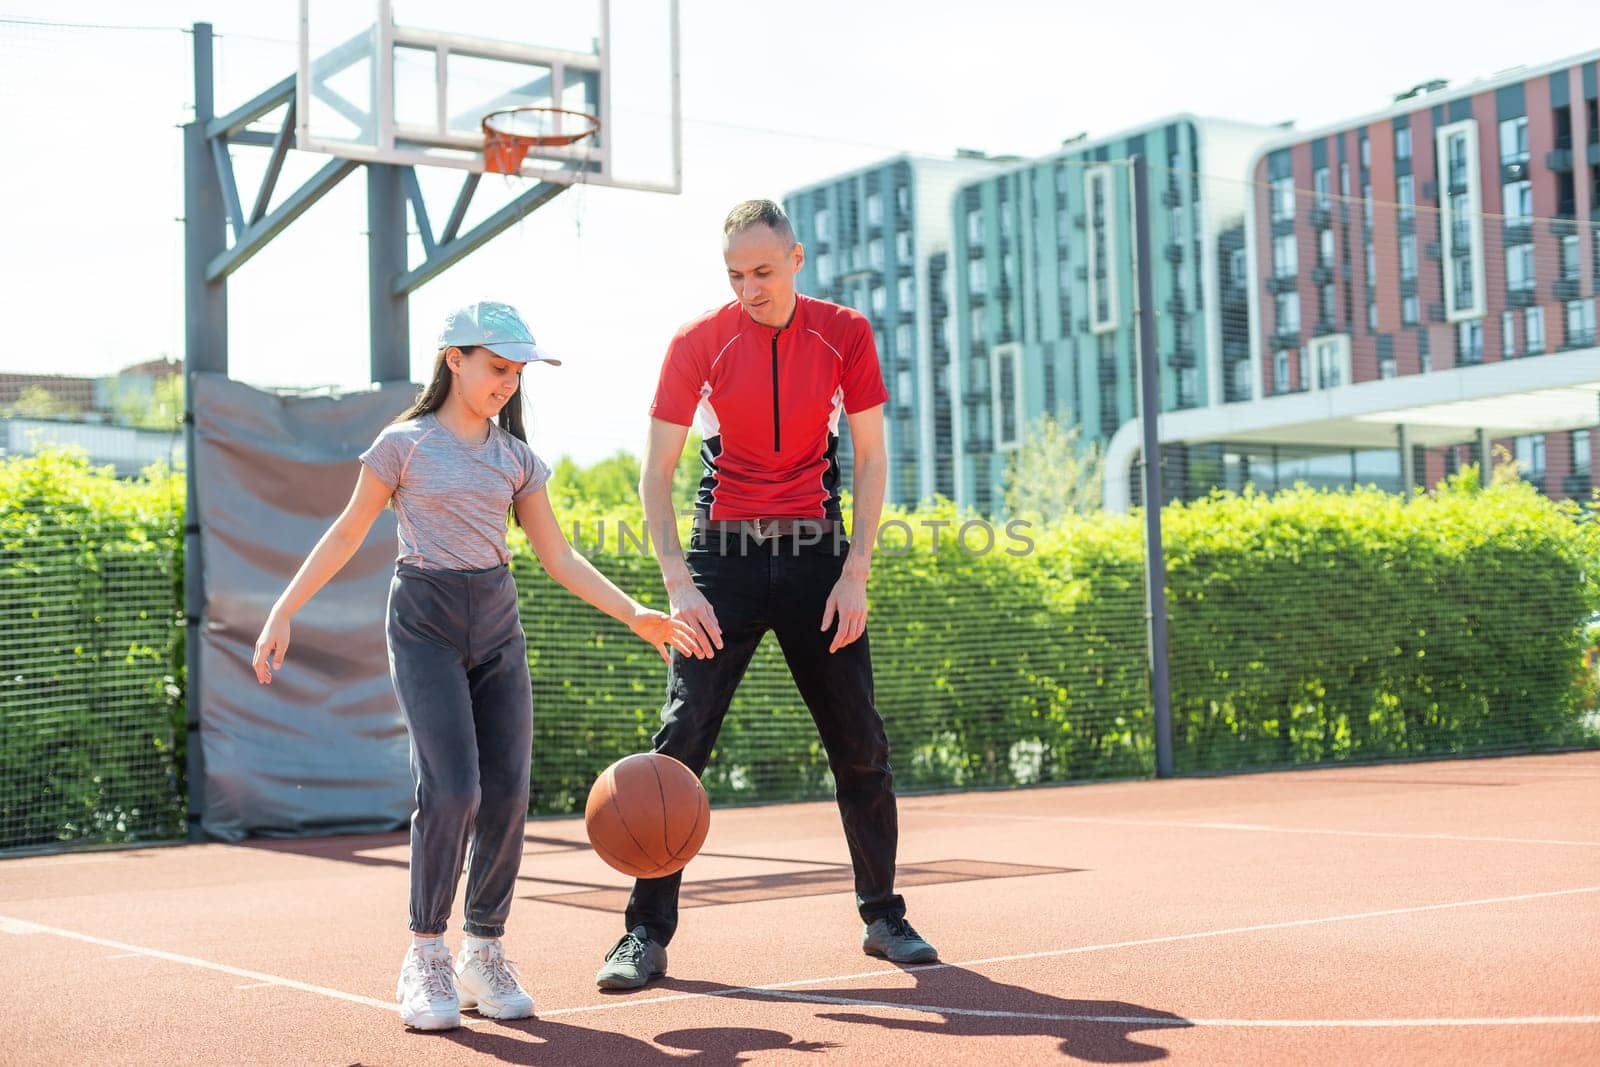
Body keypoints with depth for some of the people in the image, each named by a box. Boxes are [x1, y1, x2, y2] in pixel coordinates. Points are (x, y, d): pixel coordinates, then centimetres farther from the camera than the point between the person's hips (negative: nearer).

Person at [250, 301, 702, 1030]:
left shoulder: (515, 456, 10)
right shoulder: (405, 444, -1)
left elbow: (557, 556, 9)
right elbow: (346, 534, 3)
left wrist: (633, 614, 0)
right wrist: (283, 613, -2)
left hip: (497, 623, 4)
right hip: (425, 621, -4)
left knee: (507, 791, -3)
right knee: (451, 788, -17)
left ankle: (484, 953, 11)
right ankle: (425, 957, -2)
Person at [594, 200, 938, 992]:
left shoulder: (844, 334, -1)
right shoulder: (698, 342, -6)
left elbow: (870, 458, 2)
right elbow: (656, 468, -8)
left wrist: (854, 574, -7)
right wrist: (678, 584, -19)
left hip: (816, 553, 2)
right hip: (725, 553, -1)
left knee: (860, 745, 4)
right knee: (680, 740, -9)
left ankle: (883, 917, 20)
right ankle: (647, 933, -1)